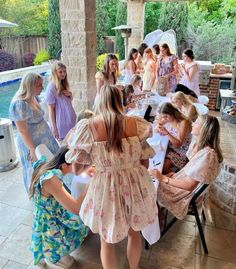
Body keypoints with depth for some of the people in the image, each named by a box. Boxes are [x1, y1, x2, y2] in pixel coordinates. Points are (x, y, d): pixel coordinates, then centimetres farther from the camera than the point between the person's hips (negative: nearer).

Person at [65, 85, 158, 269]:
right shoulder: (136, 123, -9)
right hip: (135, 184, 3)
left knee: (107, 240, 22)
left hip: (106, 187, -3)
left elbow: (75, 161, -3)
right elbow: (145, 160, 0)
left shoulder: (88, 126, -14)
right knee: (134, 232, 29)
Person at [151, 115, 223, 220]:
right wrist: (177, 174, -1)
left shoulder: (207, 155, -33)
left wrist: (163, 178, -27)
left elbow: (190, 186, -29)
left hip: (191, 193, -8)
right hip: (184, 180, 8)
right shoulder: (198, 143, -5)